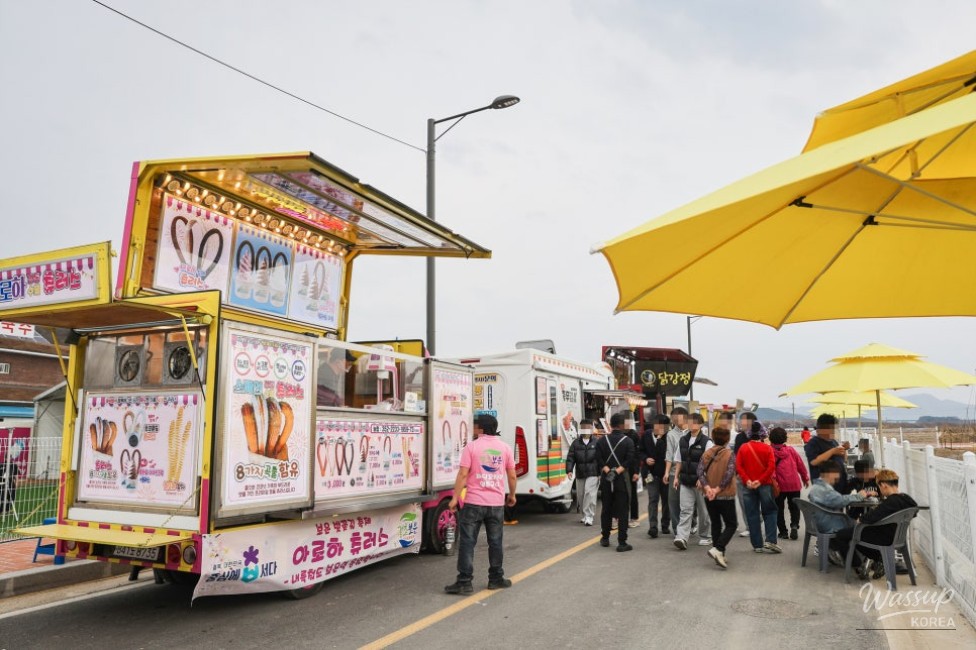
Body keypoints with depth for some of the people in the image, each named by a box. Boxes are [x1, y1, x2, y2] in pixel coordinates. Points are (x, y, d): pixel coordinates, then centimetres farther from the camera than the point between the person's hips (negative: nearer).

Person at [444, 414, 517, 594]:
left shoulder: (472, 447, -6)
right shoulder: (505, 447, 4)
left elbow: (463, 474, -12)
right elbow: (512, 476, 7)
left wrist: (455, 498, -9)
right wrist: (512, 495, 21)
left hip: (474, 502, -3)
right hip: (496, 503, 3)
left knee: (467, 542, 1)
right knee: (495, 542, 13)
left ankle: (464, 582, -1)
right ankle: (496, 579, 21)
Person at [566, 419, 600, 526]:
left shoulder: (596, 443, 1)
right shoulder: (576, 443, 6)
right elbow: (570, 458, 2)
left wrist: (601, 473, -4)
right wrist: (569, 470, -9)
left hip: (593, 474, -3)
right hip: (580, 474, 4)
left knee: (589, 493, -14)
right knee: (580, 495, 10)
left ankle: (589, 517, -8)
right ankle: (584, 515, 28)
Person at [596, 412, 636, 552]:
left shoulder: (602, 440, 2)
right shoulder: (628, 441, -6)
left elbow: (598, 459, -6)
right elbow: (629, 460, -15)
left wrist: (607, 470, -8)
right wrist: (618, 470, -13)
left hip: (606, 479, 3)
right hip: (622, 479, -3)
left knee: (606, 509, 15)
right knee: (622, 511, 0)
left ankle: (605, 538, 24)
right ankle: (622, 543, -3)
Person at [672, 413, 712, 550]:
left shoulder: (706, 442, -7)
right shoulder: (683, 440, 9)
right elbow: (679, 461, 15)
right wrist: (676, 477, 9)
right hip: (685, 481, 3)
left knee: (703, 511, 10)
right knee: (685, 510, -3)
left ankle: (704, 537, 25)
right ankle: (682, 537, -10)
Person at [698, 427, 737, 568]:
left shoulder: (706, 453, 2)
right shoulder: (729, 454, -9)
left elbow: (700, 471, -9)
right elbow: (729, 474, -19)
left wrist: (707, 487, -15)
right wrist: (718, 489, -17)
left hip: (709, 497, 4)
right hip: (726, 496, -4)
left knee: (716, 524, 16)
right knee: (731, 525, 7)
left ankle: (719, 555, 17)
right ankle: (717, 549, -12)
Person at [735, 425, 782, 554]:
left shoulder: (743, 448, 3)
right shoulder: (767, 448, -1)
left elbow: (738, 466, -6)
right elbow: (771, 467, -13)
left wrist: (747, 480, -11)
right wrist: (760, 480, -14)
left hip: (748, 486, 1)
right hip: (765, 485, -1)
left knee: (752, 515, 5)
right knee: (769, 512, 10)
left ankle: (757, 545, 7)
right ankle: (770, 541, -3)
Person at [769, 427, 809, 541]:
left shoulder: (770, 452, -9)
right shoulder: (790, 450, 1)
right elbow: (800, 464, 7)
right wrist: (805, 478, 21)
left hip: (778, 485, -2)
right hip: (794, 484, 2)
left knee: (779, 509, 10)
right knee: (794, 507, 15)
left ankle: (783, 532, 8)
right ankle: (794, 525, -7)